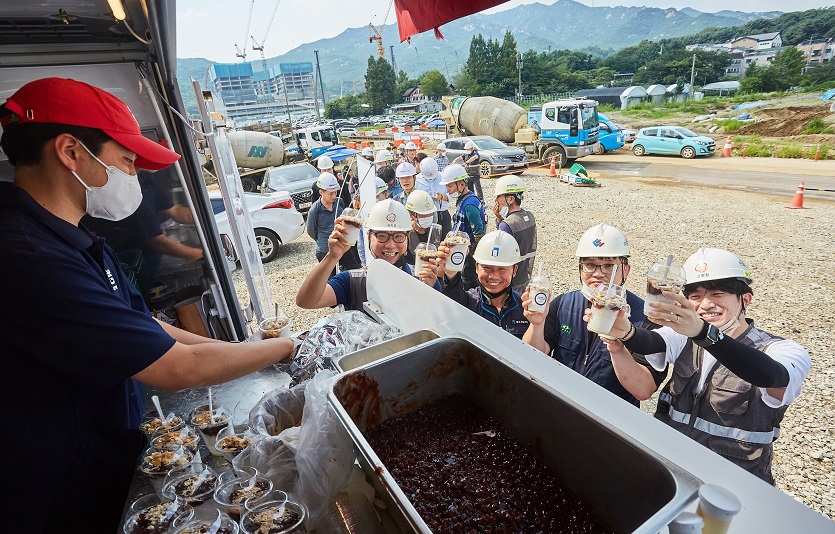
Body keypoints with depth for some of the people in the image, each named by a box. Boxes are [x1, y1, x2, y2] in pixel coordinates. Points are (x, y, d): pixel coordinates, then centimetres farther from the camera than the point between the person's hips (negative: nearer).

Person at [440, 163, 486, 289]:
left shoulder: (470, 205, -24)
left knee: (467, 285, 1)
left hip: (470, 255, -10)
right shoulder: (461, 200, 8)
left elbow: (479, 234, -25)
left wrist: (468, 254, -19)